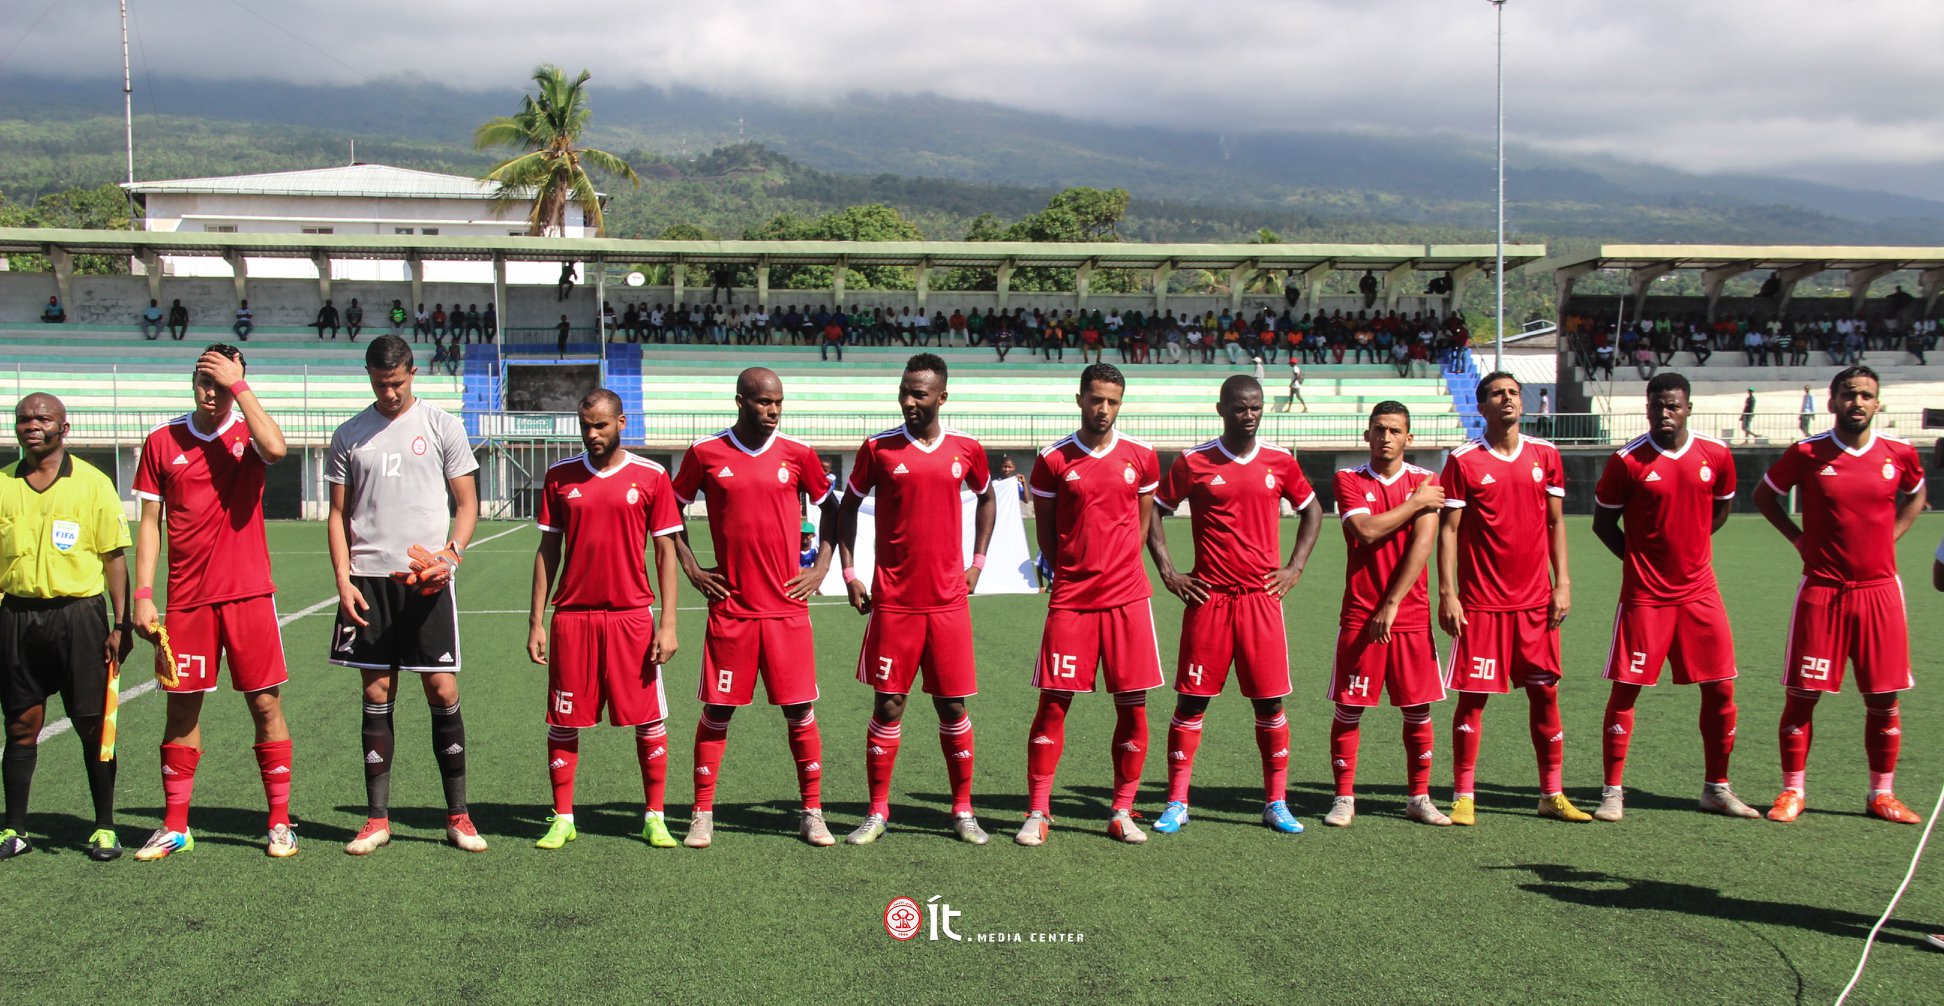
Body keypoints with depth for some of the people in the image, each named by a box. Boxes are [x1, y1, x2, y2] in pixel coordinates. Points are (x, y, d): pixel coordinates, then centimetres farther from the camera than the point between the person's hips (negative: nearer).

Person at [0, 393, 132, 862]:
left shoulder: (93, 483, 1)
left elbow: (114, 558, 2)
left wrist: (121, 624, -4)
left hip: (78, 614, -2)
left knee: (93, 725, 0)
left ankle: (104, 828, 10)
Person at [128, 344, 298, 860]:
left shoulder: (249, 432, 1)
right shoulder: (162, 441, 6)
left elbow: (276, 448, -25)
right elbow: (149, 522, 8)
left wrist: (238, 384, -17)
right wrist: (143, 595, 1)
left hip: (249, 593, -2)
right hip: (186, 598, 2)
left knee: (266, 705, 1)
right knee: (181, 707, 7)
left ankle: (279, 823, 10)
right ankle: (175, 827, 18)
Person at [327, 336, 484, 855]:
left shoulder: (442, 426, 4)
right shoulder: (349, 435, 10)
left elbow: (467, 503, 5)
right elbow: (338, 514, 12)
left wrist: (449, 553, -12)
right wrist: (343, 580, 0)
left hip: (427, 579, -2)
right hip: (369, 579, 2)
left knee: (442, 691, -3)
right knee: (377, 693, 5)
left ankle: (458, 815, 7)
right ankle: (377, 818, 12)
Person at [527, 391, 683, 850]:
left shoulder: (651, 477, 0)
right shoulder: (560, 477, 6)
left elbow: (666, 552, 1)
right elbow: (548, 550, 9)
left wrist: (667, 623, -6)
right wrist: (536, 621, 4)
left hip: (632, 615, -1)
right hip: (572, 616, 2)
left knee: (649, 720, 2)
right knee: (564, 721, 4)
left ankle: (654, 818, 13)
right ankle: (562, 820, 16)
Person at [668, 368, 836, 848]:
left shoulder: (797, 454, 2)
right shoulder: (705, 453, 0)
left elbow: (829, 506, 15)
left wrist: (822, 566, 6)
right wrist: (691, 568, 4)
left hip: (787, 607, 1)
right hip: (730, 607, 0)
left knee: (800, 710, 3)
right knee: (716, 710, 4)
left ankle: (812, 813, 13)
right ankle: (702, 815, 14)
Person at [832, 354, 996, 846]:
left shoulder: (966, 449, 2)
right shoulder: (878, 448, -2)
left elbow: (986, 497, 20)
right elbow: (849, 506, 9)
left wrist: (977, 561, 12)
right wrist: (849, 573, 2)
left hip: (948, 599, 1)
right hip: (892, 600, -1)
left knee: (953, 706, 6)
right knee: (888, 705, 2)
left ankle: (963, 811, 17)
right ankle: (877, 812, 12)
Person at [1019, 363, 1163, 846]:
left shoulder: (1141, 457, 5)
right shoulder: (1053, 459, 0)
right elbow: (1045, 529, 8)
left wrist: (1120, 567, 9)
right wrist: (1072, 574, 7)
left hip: (1128, 597, 2)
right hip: (1071, 599, -1)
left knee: (1133, 706, 2)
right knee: (1053, 702, -3)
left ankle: (1122, 812, 14)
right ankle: (1038, 812, 7)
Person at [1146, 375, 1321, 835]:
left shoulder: (1279, 462, 5)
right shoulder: (1193, 463, -1)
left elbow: (1312, 510, 19)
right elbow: (1154, 511, 7)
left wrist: (1294, 568, 9)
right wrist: (1168, 573, 0)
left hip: (1262, 597, 2)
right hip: (1208, 597, -2)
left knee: (1270, 701, 3)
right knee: (1191, 699, 1)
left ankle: (1276, 803, 14)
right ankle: (1177, 803, 10)